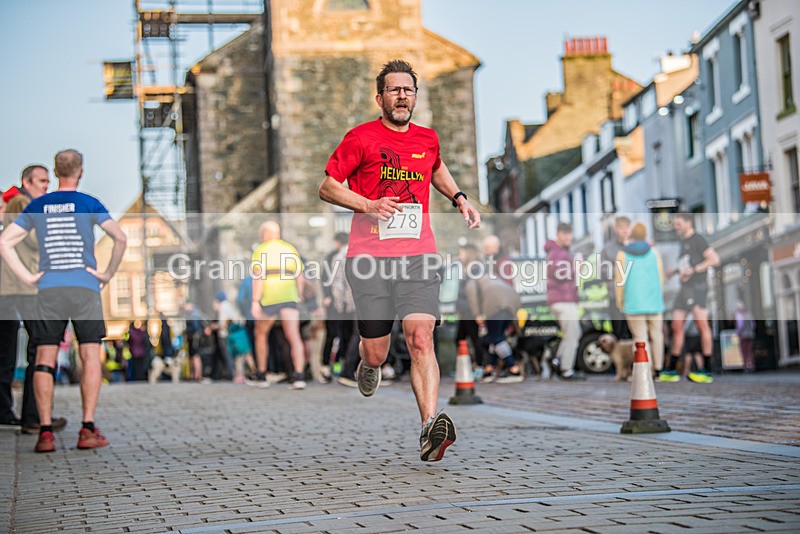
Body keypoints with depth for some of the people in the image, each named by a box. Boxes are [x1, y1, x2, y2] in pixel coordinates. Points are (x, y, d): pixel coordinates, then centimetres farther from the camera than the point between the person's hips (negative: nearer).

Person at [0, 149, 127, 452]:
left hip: (48, 290, 2)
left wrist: (27, 277, 7)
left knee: (44, 360, 4)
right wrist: (108, 274, -1)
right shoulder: (89, 204, 1)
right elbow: (120, 238, -11)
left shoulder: (37, 206, 10)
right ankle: (88, 430, -3)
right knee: (91, 357, 3)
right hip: (85, 289, -2)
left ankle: (45, 431, -2)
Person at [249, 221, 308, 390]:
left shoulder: (260, 251, 4)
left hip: (268, 299, -2)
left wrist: (255, 302, -15)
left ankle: (261, 376, 23)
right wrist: (298, 297, 28)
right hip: (289, 297, 2)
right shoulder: (290, 249, 16)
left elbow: (258, 277, -9)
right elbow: (300, 277, 15)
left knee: (261, 333, 19)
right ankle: (299, 376, -27)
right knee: (294, 337, -8)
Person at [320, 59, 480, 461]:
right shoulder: (361, 138, 1)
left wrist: (459, 199, 23)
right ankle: (367, 364, 42)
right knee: (376, 353, 3)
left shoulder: (427, 139, 15)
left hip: (417, 255, 2)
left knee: (421, 339, -18)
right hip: (369, 256, -2)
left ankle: (430, 430, -27)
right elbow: (326, 188, 3)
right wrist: (368, 205, -12)